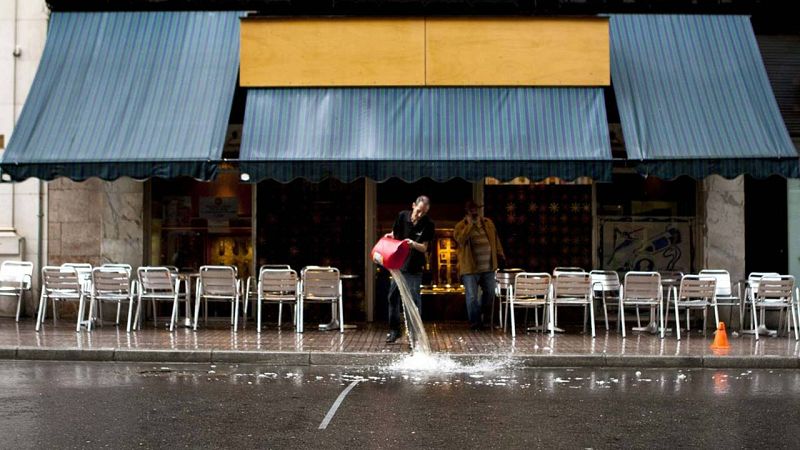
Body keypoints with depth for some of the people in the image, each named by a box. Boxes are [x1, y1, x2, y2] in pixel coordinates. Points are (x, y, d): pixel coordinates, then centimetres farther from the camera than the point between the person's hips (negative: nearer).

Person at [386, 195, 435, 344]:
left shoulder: (428, 224, -11)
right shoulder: (402, 216, -4)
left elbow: (424, 248, -11)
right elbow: (394, 235, 9)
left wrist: (414, 244, -31)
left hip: (414, 267, -3)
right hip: (398, 263, 3)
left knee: (414, 298, -5)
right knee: (393, 296, 6)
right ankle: (394, 330, 19)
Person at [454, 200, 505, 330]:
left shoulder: (488, 223, 11)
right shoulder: (461, 226, -3)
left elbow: (496, 240, 19)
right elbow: (460, 239, -22)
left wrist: (500, 255, 14)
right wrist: (470, 224, -19)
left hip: (488, 268, 5)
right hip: (470, 268, -5)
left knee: (490, 294, 13)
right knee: (472, 297, -3)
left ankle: (482, 316, 33)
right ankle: (475, 322, 10)